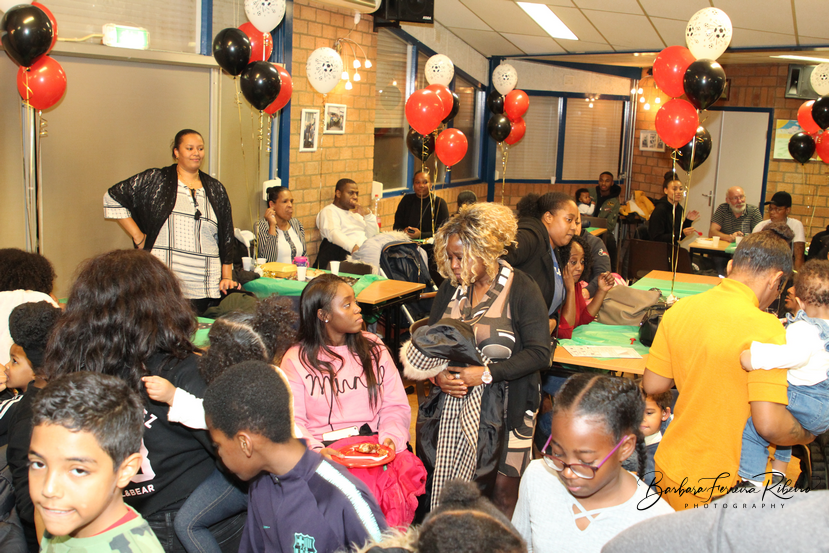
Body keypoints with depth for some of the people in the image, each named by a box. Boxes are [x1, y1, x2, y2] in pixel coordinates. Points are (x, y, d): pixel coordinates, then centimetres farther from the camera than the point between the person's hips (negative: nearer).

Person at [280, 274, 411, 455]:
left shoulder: (374, 348, 13)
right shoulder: (296, 359, 3)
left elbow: (396, 406, 10)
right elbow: (292, 420, -4)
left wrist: (391, 437, -11)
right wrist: (315, 450, -22)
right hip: (326, 448, -2)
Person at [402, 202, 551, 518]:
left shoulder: (521, 289, -7)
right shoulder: (451, 288, 9)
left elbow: (539, 353, -12)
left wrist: (485, 373, -18)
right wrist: (438, 375, -8)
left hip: (503, 407, -4)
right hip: (451, 401, 5)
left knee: (502, 488, -5)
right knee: (439, 487, 3)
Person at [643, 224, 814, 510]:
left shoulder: (678, 310, -4)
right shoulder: (765, 328, -21)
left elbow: (652, 386, 4)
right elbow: (769, 425, -25)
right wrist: (808, 434, -4)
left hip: (669, 468, 6)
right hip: (714, 486, -5)